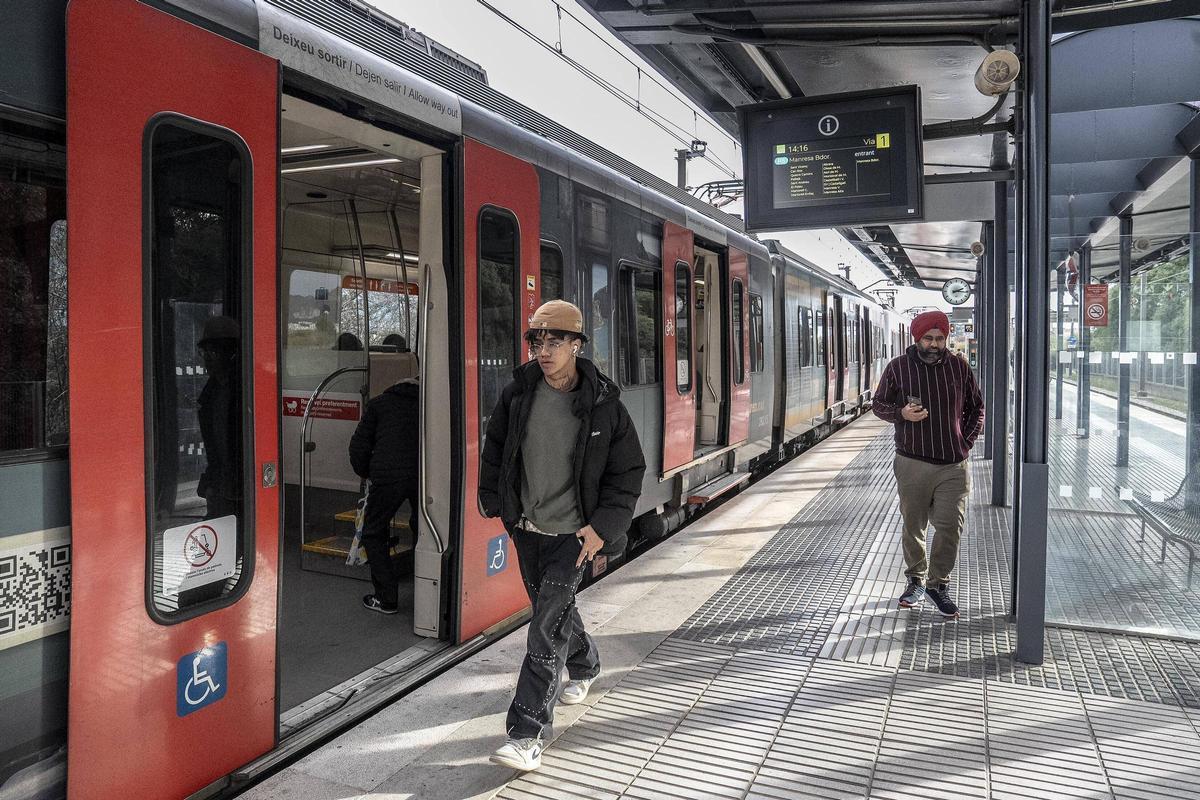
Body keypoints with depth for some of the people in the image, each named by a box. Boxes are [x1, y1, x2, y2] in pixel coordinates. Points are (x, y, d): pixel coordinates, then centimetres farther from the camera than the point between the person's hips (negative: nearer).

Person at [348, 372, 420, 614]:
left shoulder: (379, 403, 19)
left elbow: (359, 445, 12)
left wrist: (365, 474, 27)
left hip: (388, 478, -3)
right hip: (424, 477, 3)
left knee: (374, 535, 14)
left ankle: (386, 598, 13)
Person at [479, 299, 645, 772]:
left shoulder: (603, 404, -14)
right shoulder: (518, 392, -5)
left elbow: (627, 471, -7)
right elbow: (495, 447, 10)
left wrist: (603, 526, -13)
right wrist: (494, 500, 7)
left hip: (572, 534, -5)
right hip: (526, 528, 5)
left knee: (548, 623, -9)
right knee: (551, 607, 21)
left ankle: (528, 732, -2)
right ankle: (584, 668, 51)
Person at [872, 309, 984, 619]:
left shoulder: (959, 366, 4)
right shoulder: (897, 367, -1)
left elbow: (976, 407, 15)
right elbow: (878, 404, 6)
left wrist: (967, 440, 4)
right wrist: (901, 413, -14)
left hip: (953, 465, 1)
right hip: (912, 463, -1)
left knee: (950, 527, -2)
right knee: (913, 526, 10)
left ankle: (939, 583, 16)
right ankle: (916, 580, 28)